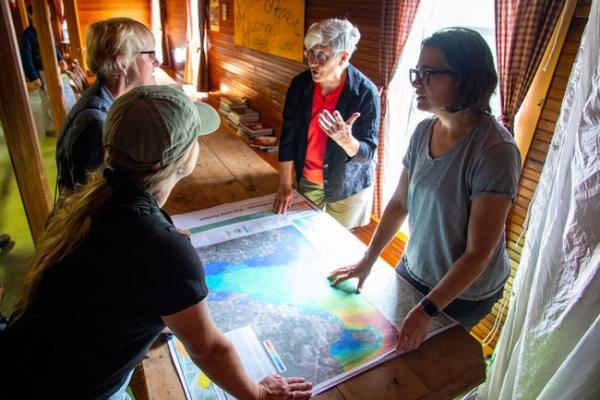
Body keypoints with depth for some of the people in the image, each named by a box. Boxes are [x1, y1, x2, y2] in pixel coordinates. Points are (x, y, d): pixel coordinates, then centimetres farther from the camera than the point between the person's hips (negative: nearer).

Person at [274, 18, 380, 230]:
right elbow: (288, 135, -8)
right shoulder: (300, 84, -12)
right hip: (307, 180, 3)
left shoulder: (366, 93, -23)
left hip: (348, 187, -3)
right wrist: (285, 186, -9)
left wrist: (346, 140, -42)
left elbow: (367, 152, -19)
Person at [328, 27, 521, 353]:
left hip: (464, 293, -5)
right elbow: (399, 202, 1)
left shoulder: (494, 151, -29)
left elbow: (478, 254, -25)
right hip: (414, 269, 6)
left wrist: (426, 312, -24)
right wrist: (367, 261, 1)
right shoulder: (424, 131, -8)